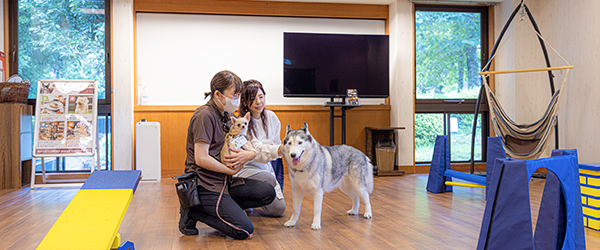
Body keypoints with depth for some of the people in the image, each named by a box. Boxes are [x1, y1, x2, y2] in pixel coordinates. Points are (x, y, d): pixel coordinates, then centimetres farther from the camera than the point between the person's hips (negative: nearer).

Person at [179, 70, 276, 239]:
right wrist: (232, 170, -10)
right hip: (205, 185, -9)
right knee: (245, 230, -16)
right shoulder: (205, 116, -14)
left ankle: (222, 209, 3)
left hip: (224, 181, 9)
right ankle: (192, 213, -3)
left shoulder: (225, 117, 15)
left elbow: (250, 148, 14)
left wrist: (249, 154, -11)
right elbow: (201, 159, -21)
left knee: (267, 193, -1)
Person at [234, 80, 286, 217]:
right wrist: (279, 149, -50)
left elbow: (276, 143, 11)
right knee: (268, 179, -35)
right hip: (244, 168, -6)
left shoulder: (271, 117, 0)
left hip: (265, 166, 6)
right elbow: (257, 151, -31)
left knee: (278, 209, -5)